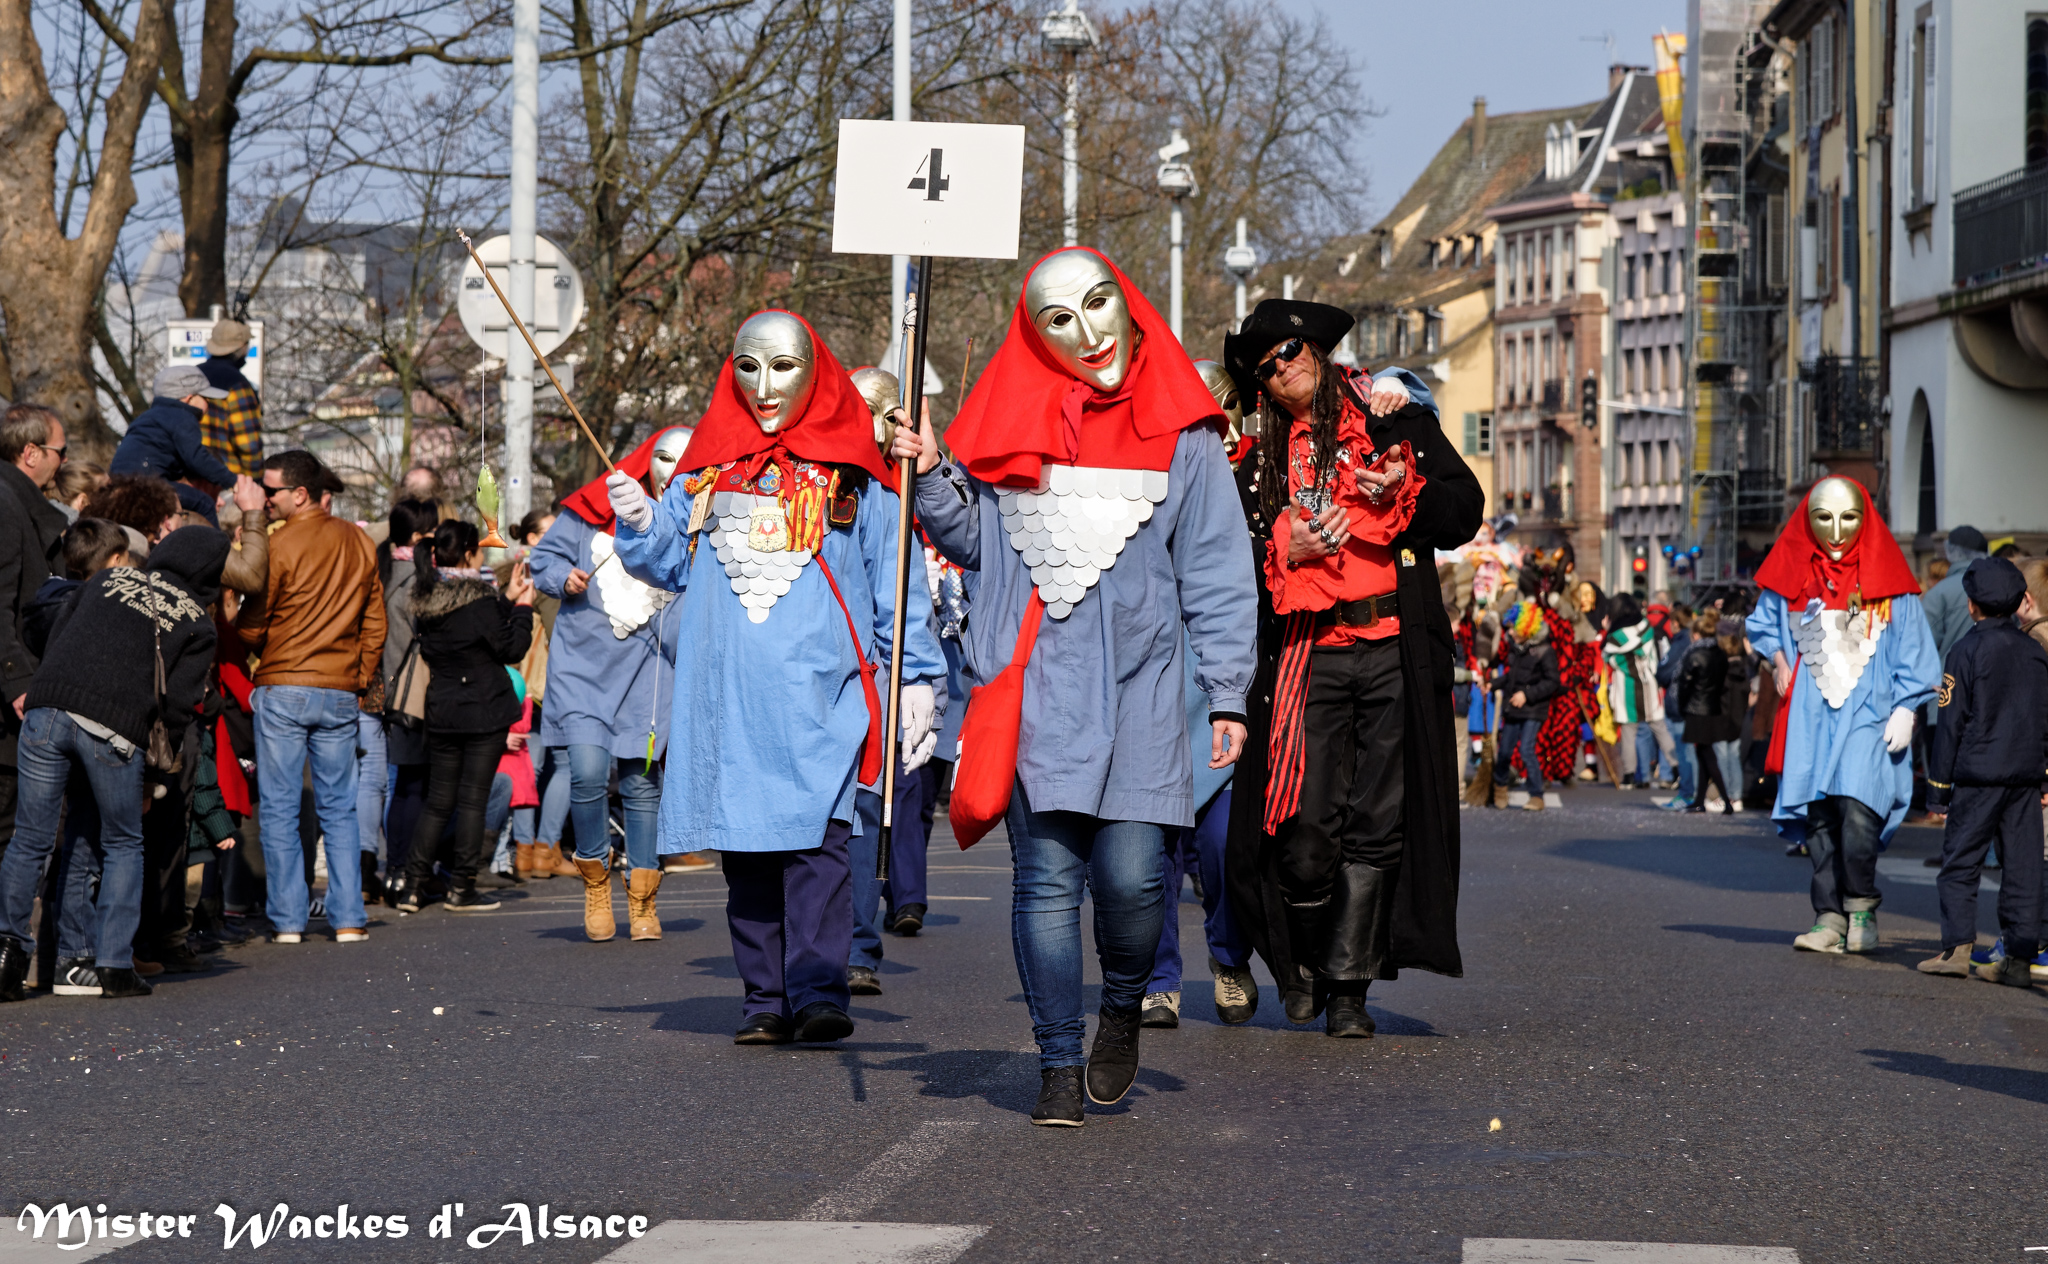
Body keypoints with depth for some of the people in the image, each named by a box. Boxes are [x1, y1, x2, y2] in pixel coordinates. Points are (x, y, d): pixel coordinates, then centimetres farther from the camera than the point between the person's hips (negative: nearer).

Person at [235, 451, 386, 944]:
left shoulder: (279, 546, -11)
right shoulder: (359, 543, 6)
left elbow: (251, 628, -6)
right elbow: (374, 621, 11)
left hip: (282, 688, -5)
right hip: (341, 694, 5)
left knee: (279, 810, 3)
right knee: (339, 809, 11)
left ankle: (289, 919, 1)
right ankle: (348, 919, 6)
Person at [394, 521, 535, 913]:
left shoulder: (426, 598, 5)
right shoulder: (477, 599, -16)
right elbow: (511, 648, -9)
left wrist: (508, 600, 20)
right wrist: (523, 606, 2)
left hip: (441, 713, 6)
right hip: (483, 712, -6)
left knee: (438, 801, 12)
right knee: (473, 799, 1)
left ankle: (413, 886, 8)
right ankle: (461, 888, 3)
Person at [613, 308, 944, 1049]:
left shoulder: (850, 476, 7)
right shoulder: (712, 470, 16)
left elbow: (894, 579, 7)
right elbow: (674, 565, 20)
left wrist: (916, 676, 2)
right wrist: (640, 524, 0)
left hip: (818, 688, -3)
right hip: (727, 692, 3)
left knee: (815, 835, -15)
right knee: (745, 843, 3)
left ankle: (817, 992, -18)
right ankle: (766, 999, 8)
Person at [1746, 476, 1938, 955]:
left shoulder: (1885, 579, 3)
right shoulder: (1793, 576, 9)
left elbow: (1911, 648, 6)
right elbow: (1763, 624, 25)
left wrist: (1904, 710, -2)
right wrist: (1778, 660, 6)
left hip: (1868, 709, -3)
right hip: (1810, 712, 3)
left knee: (1857, 803, -19)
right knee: (1818, 814, -2)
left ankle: (1861, 909, -6)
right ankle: (1829, 917, 3)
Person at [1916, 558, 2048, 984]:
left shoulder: (1966, 652, -7)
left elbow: (1952, 722, -6)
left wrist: (1939, 782, -1)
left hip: (1979, 773, -5)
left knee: (1960, 860, 1)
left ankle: (1957, 946, -7)